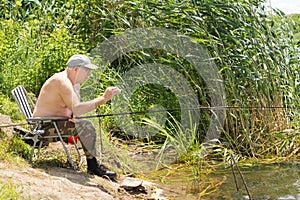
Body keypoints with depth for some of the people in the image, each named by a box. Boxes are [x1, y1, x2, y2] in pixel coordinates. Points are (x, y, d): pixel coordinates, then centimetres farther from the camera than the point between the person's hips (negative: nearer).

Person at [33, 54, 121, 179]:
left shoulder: (75, 83, 11)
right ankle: (93, 166, -12)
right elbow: (76, 109, -32)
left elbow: (75, 109, 13)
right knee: (85, 126, -22)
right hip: (46, 126, -11)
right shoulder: (62, 82, -22)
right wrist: (102, 99, -33)